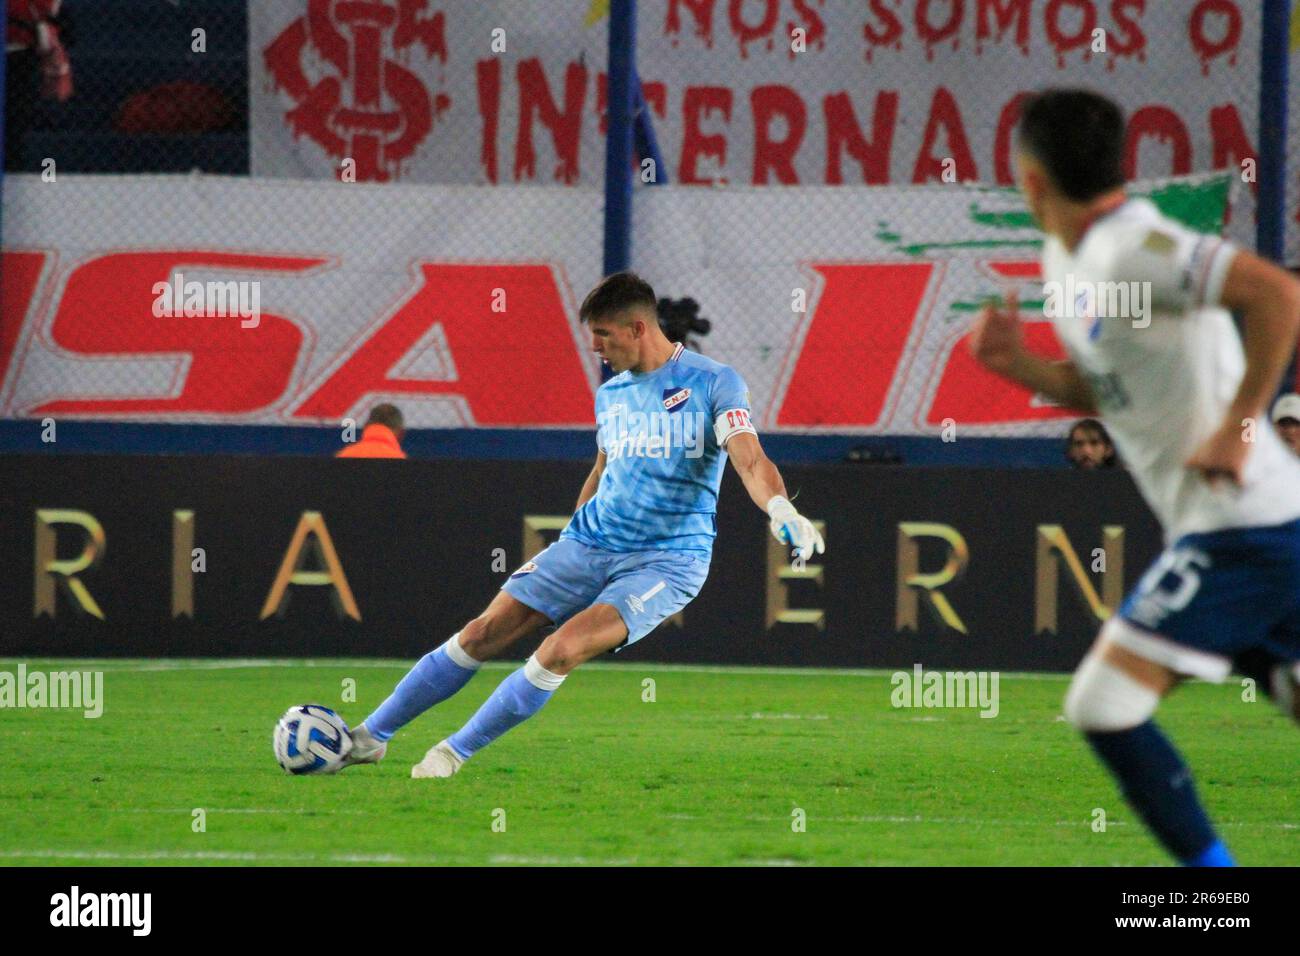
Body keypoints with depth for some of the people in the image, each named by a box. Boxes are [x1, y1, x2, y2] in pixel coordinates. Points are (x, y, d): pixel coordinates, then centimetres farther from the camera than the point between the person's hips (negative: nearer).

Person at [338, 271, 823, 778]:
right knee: (482, 633, -5)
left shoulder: (712, 382, -8)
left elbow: (750, 460, -20)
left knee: (561, 650, -25)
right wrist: (563, 555, 28)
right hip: (590, 541, 6)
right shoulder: (610, 394, 13)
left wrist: (781, 509, -39)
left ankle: (455, 753, -11)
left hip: (668, 559, -6)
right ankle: (369, 736, 5)